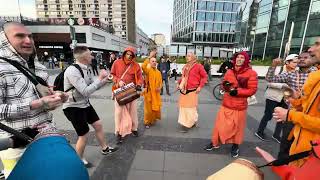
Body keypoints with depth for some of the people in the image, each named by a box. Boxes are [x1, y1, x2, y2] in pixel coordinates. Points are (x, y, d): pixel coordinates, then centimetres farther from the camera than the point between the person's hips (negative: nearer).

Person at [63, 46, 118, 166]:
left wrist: (103, 80, -8)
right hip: (73, 107, -9)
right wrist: (100, 79, -24)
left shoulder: (84, 69, 3)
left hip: (85, 104, 9)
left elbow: (92, 86, 11)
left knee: (98, 124, 14)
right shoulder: (72, 70, -26)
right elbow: (85, 91, -30)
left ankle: (104, 148, 35)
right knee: (84, 135, 2)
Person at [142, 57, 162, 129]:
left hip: (156, 93, 5)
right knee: (149, 108, 2)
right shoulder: (148, 70, -6)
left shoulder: (158, 72, 10)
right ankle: (147, 122, 18)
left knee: (156, 107, 13)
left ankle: (153, 120, 33)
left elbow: (160, 82, 12)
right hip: (149, 92, -5)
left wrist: (159, 88, -8)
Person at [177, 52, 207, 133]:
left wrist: (200, 86, -10)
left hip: (192, 90, -7)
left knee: (190, 107, 0)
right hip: (184, 90, 7)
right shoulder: (185, 67, 13)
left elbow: (204, 76, -4)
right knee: (183, 106, 12)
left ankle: (187, 125, 12)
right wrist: (179, 83, 11)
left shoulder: (198, 66, -6)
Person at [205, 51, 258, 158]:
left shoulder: (251, 73, -8)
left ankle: (235, 146, 36)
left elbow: (252, 89, -11)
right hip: (226, 104, 3)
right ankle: (215, 143, 28)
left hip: (240, 106, -3)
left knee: (237, 126, 13)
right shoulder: (229, 72, 5)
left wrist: (237, 91, -20)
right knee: (220, 124, 9)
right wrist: (225, 85, -6)